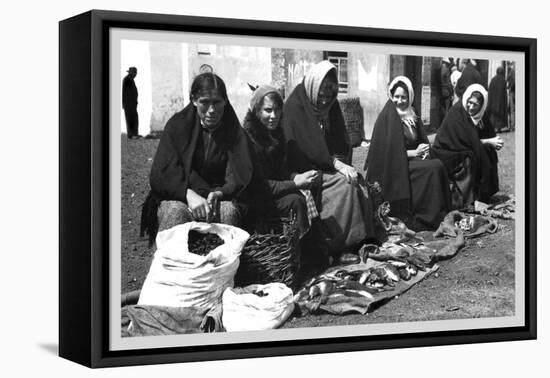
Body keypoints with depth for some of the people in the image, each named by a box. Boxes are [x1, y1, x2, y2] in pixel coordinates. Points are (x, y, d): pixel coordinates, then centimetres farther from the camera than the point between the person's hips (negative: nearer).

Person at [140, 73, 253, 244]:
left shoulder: (233, 130, 4)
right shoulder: (178, 125, 0)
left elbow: (240, 175, -7)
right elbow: (160, 174, -11)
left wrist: (219, 193, -30)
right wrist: (189, 194, -30)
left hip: (221, 198, 1)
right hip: (176, 198, -1)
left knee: (229, 210, -32)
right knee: (176, 211, -35)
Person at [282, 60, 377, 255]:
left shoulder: (331, 105, 9)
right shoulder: (295, 106, -13)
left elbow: (341, 142, 10)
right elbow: (302, 147, -19)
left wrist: (340, 161, -12)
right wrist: (336, 164, -22)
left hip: (326, 166, 6)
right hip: (303, 169, -6)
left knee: (358, 182, -19)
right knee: (345, 184, -25)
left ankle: (363, 239, -18)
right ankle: (339, 244, -20)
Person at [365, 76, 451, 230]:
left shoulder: (412, 117, 15)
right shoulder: (387, 118, -8)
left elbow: (422, 141, 18)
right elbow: (387, 150, -13)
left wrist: (424, 150, -6)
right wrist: (414, 153, -15)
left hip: (412, 160, 7)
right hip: (394, 167, -7)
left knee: (438, 165, -21)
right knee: (433, 168, -26)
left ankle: (442, 213, -20)